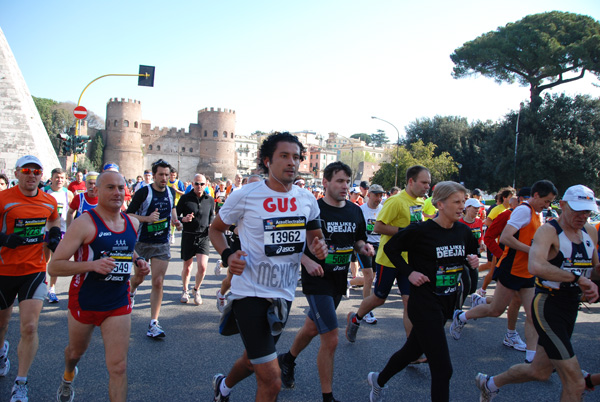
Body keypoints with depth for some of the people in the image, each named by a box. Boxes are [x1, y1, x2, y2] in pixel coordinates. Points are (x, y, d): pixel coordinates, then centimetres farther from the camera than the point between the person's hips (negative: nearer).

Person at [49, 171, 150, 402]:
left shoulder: (132, 223, 0)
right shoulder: (85, 223, -17)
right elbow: (54, 267, -20)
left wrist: (138, 262, 0)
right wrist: (92, 264, -34)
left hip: (118, 304, 2)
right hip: (85, 302, -2)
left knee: (118, 367, -4)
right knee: (76, 351, 26)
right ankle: (68, 376, 61)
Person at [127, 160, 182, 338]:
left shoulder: (171, 192, 3)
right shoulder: (143, 192, -11)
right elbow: (128, 214, -10)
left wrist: (175, 220, 4)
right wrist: (147, 218, -26)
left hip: (162, 243, 2)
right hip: (141, 242, -2)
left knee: (158, 282, -4)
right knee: (138, 278, 10)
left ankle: (153, 323, 1)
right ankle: (129, 293, 48)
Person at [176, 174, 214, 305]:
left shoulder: (210, 200, 5)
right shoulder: (185, 198, -2)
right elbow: (176, 216, 1)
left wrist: (211, 225, -1)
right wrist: (183, 219, -19)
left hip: (204, 237, 1)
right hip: (188, 236, -1)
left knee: (202, 267, -11)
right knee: (187, 267, 11)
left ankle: (196, 290, 16)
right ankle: (185, 291, 36)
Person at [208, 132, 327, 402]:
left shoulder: (307, 199, 2)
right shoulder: (245, 195, -11)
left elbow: (314, 236, 15)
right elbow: (215, 229, 2)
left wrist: (318, 247, -9)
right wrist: (227, 255, -18)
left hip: (284, 294, 6)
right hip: (250, 293, -6)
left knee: (254, 359, 27)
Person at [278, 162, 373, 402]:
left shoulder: (355, 211, 4)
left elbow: (358, 240, 17)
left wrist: (364, 247, -5)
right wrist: (307, 261, -26)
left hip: (339, 281, 7)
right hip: (316, 281, -7)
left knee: (313, 328, 24)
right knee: (330, 340, -9)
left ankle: (288, 360, 51)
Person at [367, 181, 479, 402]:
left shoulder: (463, 232, 1)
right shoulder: (421, 231, -17)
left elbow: (471, 253, 19)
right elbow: (390, 247, -6)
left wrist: (473, 261, -3)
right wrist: (409, 272, -14)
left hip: (447, 303, 7)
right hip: (424, 303, -7)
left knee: (413, 350, 22)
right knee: (442, 368, -7)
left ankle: (378, 380, 48)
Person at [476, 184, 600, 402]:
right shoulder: (548, 231, -16)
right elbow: (536, 266, -36)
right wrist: (577, 278, -32)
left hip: (571, 308, 8)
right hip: (547, 306, -8)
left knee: (539, 371, 19)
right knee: (575, 383, -9)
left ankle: (490, 383, 42)